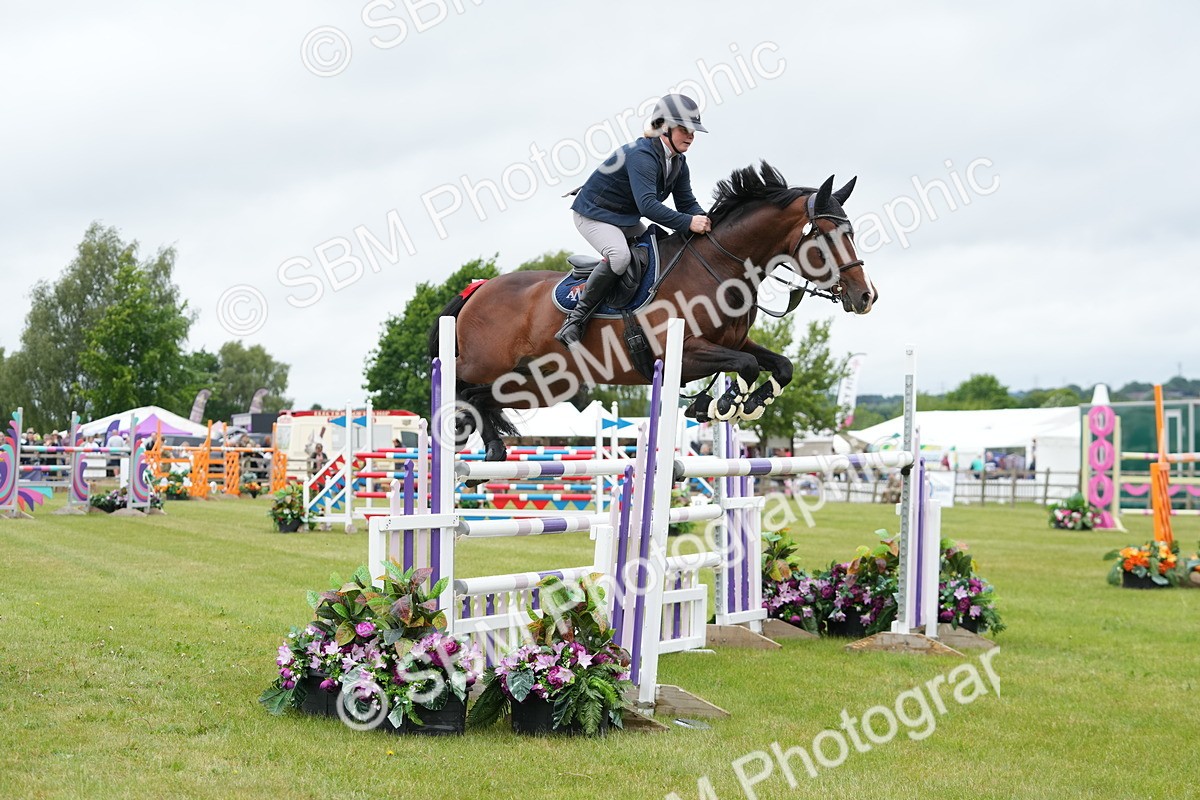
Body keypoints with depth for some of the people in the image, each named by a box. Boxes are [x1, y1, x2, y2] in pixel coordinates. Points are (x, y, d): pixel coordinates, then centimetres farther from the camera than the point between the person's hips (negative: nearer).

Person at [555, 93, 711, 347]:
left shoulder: (679, 163, 1)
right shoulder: (641, 155, -29)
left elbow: (687, 203, 2)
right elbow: (647, 205, -39)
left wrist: (706, 222, -19)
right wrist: (688, 223, -42)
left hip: (627, 220, 10)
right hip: (593, 214, -10)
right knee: (619, 257, -34)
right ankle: (577, 317, -23)